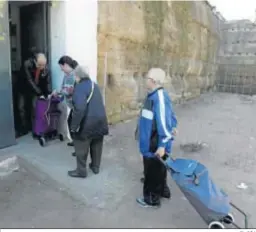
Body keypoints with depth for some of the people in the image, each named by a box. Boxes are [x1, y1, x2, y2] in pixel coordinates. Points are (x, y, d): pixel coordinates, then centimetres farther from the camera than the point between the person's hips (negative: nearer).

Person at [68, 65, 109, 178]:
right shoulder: (94, 84, 11)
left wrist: (74, 126, -21)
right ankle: (95, 167, 33)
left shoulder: (80, 87, -17)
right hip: (100, 120, 8)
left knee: (81, 148, 8)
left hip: (87, 123, -8)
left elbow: (80, 108, -27)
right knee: (96, 146, 19)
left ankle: (81, 171, 19)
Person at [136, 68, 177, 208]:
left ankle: (152, 199, 28)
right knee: (157, 169, 25)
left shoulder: (160, 97, -26)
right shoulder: (154, 95, 6)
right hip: (151, 141, 10)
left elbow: (164, 122, -28)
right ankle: (162, 191, 46)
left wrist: (162, 145, -26)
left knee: (153, 171, 8)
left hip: (155, 144, -10)